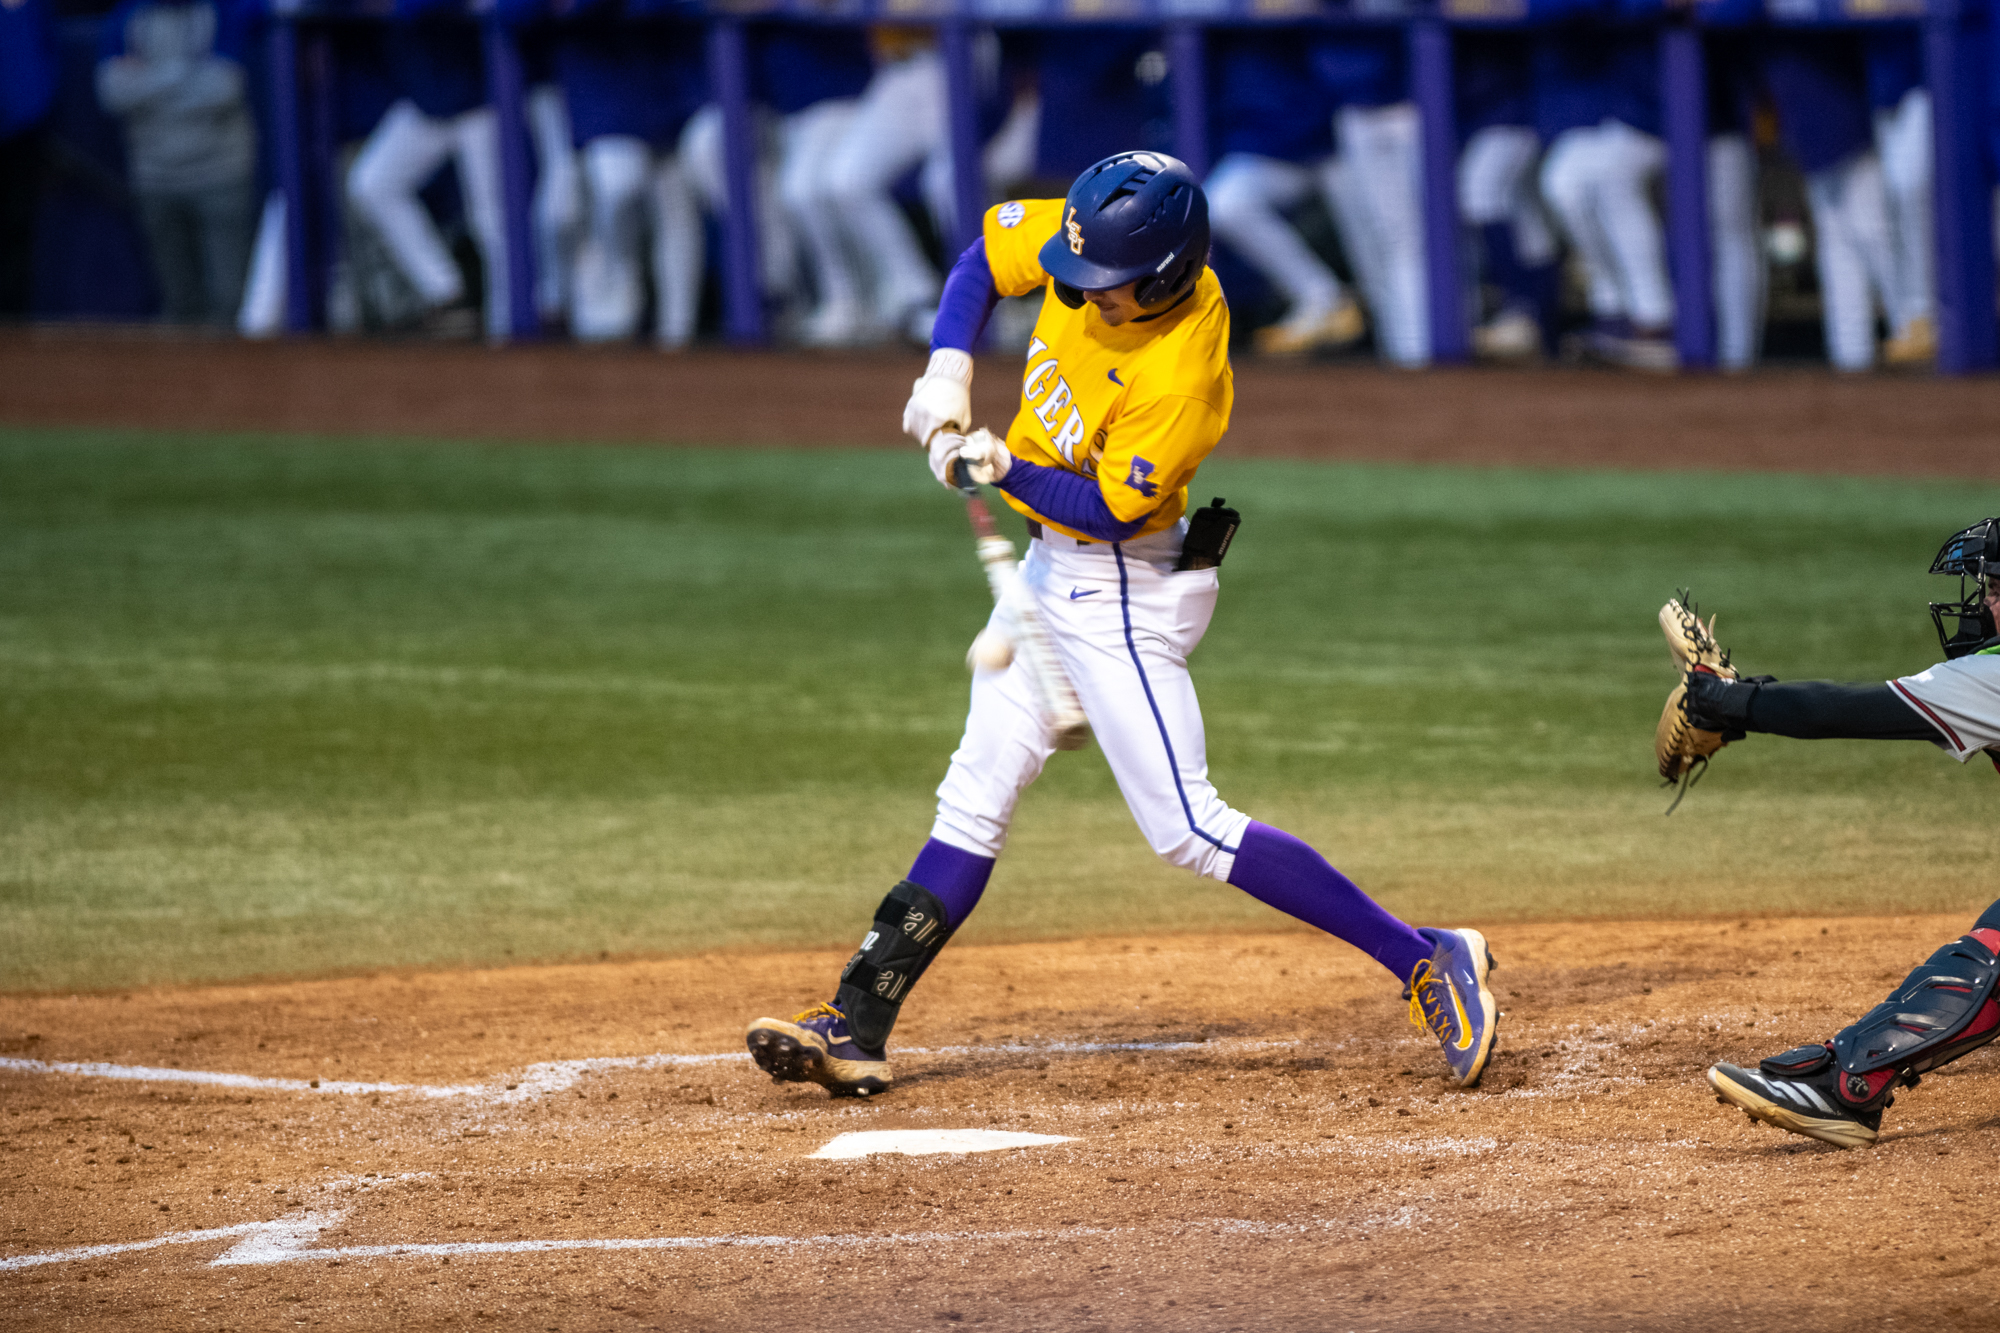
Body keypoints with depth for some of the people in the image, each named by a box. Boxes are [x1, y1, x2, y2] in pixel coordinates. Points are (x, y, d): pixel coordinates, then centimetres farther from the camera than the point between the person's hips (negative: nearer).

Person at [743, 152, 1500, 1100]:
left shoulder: (1181, 374, -30)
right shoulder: (1089, 241, -11)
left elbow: (1114, 509, -23)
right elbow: (986, 255, 6)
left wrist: (1006, 470, -33)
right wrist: (948, 371, -7)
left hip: (1123, 589, -8)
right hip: (1051, 567, 8)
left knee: (1188, 830, -11)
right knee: (975, 799, 11)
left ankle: (1428, 961, -10)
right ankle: (854, 1029, 15)